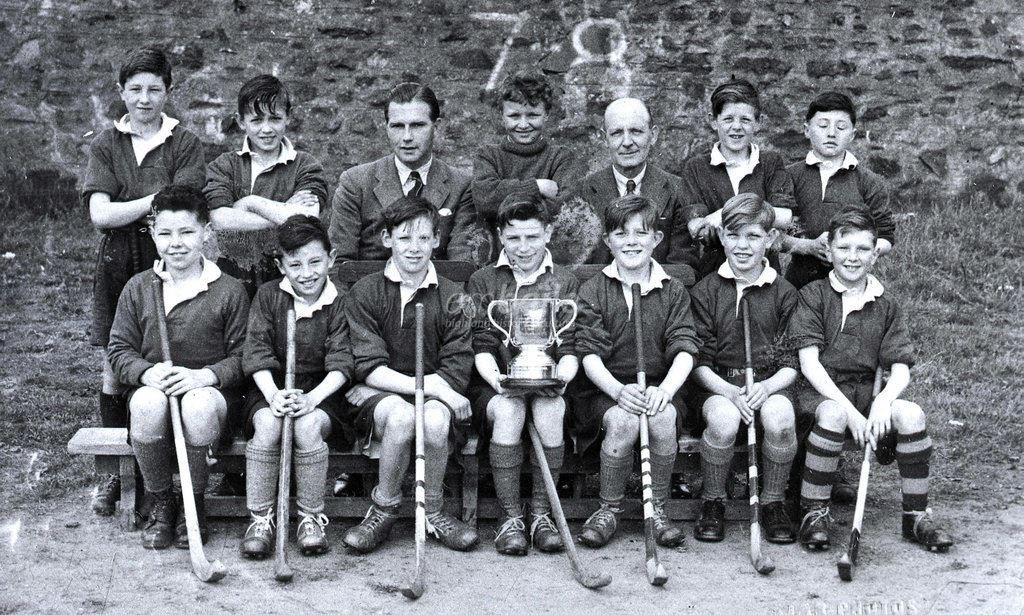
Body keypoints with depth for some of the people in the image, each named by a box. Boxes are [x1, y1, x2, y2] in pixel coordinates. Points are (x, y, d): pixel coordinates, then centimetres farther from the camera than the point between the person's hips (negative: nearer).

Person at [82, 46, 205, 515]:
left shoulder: (185, 144, 4)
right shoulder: (106, 145, 9)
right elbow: (100, 214, -5)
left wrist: (128, 209, -12)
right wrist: (156, 200, -12)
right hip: (118, 264, 2)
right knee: (114, 371, 4)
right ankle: (115, 473, 15)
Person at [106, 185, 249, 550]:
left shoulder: (229, 291, 1)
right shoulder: (138, 288, 8)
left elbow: (242, 356, -2)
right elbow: (119, 350, 7)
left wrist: (204, 375, -20)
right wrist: (147, 372, -15)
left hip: (210, 389, -2)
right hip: (153, 387, 2)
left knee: (199, 405, -38)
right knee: (148, 404, -35)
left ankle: (194, 504, -12)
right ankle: (160, 504, -11)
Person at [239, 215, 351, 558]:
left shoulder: (339, 304, 0)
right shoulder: (268, 296, 4)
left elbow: (340, 363, -7)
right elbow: (257, 352, -4)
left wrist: (312, 398, -23)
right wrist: (273, 394, -20)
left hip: (320, 392, -1)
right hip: (270, 391, 1)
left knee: (308, 425, -32)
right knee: (267, 423, -30)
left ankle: (311, 517, -14)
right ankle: (260, 518, -17)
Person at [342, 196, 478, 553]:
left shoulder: (452, 298, 4)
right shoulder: (365, 293, 1)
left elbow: (456, 373, -1)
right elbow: (369, 369, -9)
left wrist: (432, 388, -19)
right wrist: (425, 385, -21)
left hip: (435, 398, 1)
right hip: (378, 398, -1)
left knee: (435, 418, -34)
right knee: (402, 415, -35)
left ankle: (432, 510, -9)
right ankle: (383, 510, -12)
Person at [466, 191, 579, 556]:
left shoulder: (565, 283, 12)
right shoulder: (483, 282, 11)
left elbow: (571, 349, 5)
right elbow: (481, 346, 2)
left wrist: (561, 377, -17)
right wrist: (496, 378, -18)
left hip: (547, 386, 0)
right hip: (495, 386, 0)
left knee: (549, 409, -33)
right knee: (509, 410, -34)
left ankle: (541, 513, -19)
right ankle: (510, 517, -22)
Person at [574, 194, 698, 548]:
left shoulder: (673, 292, 8)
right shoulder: (593, 291, 4)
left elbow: (684, 350, -4)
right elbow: (589, 354, -6)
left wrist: (666, 389, -24)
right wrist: (618, 390, -26)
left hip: (658, 389, 1)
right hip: (607, 389, -1)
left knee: (663, 417, -33)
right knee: (623, 420, -33)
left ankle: (657, 509, -11)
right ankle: (608, 511, -11)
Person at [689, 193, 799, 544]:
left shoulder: (784, 293, 7)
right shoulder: (705, 291, 5)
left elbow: (792, 363, 4)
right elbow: (699, 361, 0)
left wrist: (766, 387, -16)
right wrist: (729, 391, -17)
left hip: (770, 385, 1)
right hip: (718, 386, -1)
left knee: (779, 418, -34)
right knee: (724, 420, -35)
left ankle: (773, 504, -8)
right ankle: (713, 503, -7)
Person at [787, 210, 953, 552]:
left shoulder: (886, 307, 12)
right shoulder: (812, 296, 2)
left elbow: (900, 370, 4)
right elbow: (809, 363, -8)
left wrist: (883, 401, -19)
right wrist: (849, 410, -19)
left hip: (868, 392, 3)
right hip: (822, 392, -3)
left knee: (911, 414, -25)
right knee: (833, 415, -37)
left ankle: (916, 515, -12)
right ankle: (813, 512, -21)